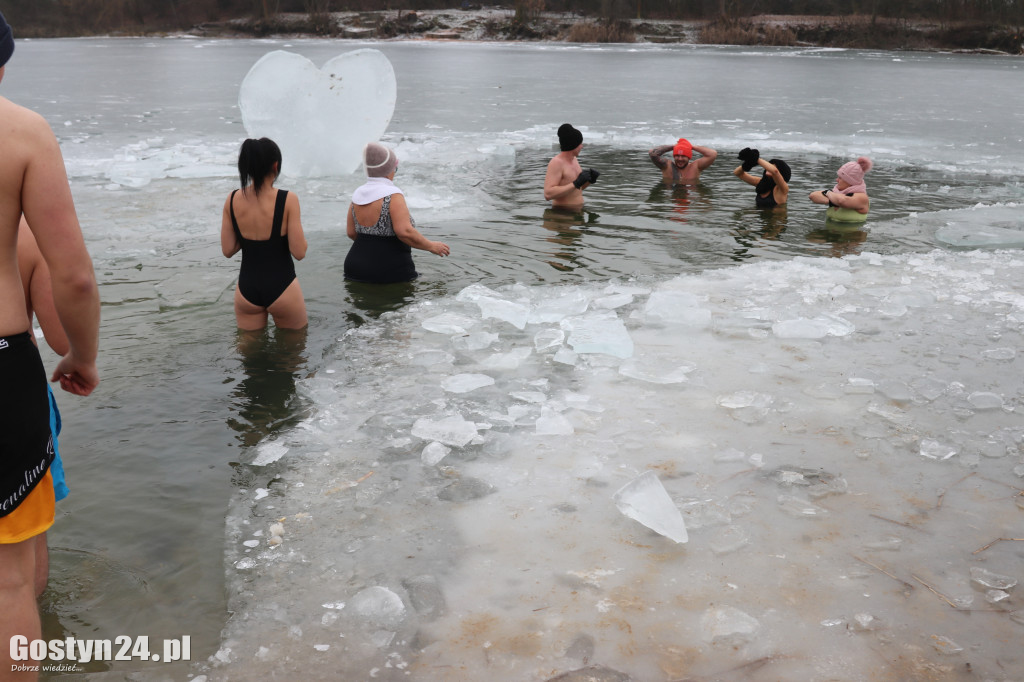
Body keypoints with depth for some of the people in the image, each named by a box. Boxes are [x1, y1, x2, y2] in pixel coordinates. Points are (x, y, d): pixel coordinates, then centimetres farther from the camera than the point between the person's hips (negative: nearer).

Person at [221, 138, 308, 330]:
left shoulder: (232, 200, -5)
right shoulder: (288, 200, -16)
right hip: (281, 287, -4)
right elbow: (299, 253, -14)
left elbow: (227, 250, 0)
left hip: (247, 288, 4)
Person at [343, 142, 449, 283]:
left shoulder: (358, 195, 7)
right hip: (389, 272, -7)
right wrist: (431, 246, -10)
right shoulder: (393, 196, -14)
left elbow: (351, 233, 15)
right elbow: (405, 232, -23)